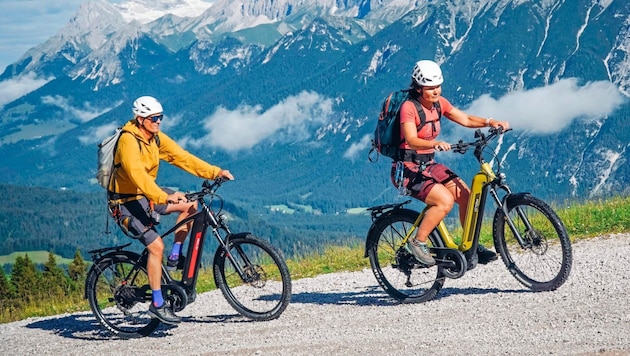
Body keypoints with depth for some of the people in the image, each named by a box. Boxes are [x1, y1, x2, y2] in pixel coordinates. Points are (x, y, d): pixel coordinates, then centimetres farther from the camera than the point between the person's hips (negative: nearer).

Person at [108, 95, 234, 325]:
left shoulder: (157, 138, 1)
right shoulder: (128, 141, -23)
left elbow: (182, 157, -2)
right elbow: (138, 175, -36)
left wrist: (215, 172, -12)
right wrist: (164, 197, -48)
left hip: (146, 195, 8)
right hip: (127, 203, -8)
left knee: (190, 205, -3)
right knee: (156, 245, -20)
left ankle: (175, 257, 7)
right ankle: (157, 305, -12)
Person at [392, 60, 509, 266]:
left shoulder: (438, 103, 4)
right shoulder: (409, 107, -18)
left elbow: (466, 120, 1)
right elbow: (412, 140, -30)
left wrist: (491, 122, -16)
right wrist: (436, 144, -49)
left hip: (428, 166, 7)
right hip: (407, 169, -7)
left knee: (465, 195, -9)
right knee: (445, 200, -26)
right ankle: (417, 243, -11)